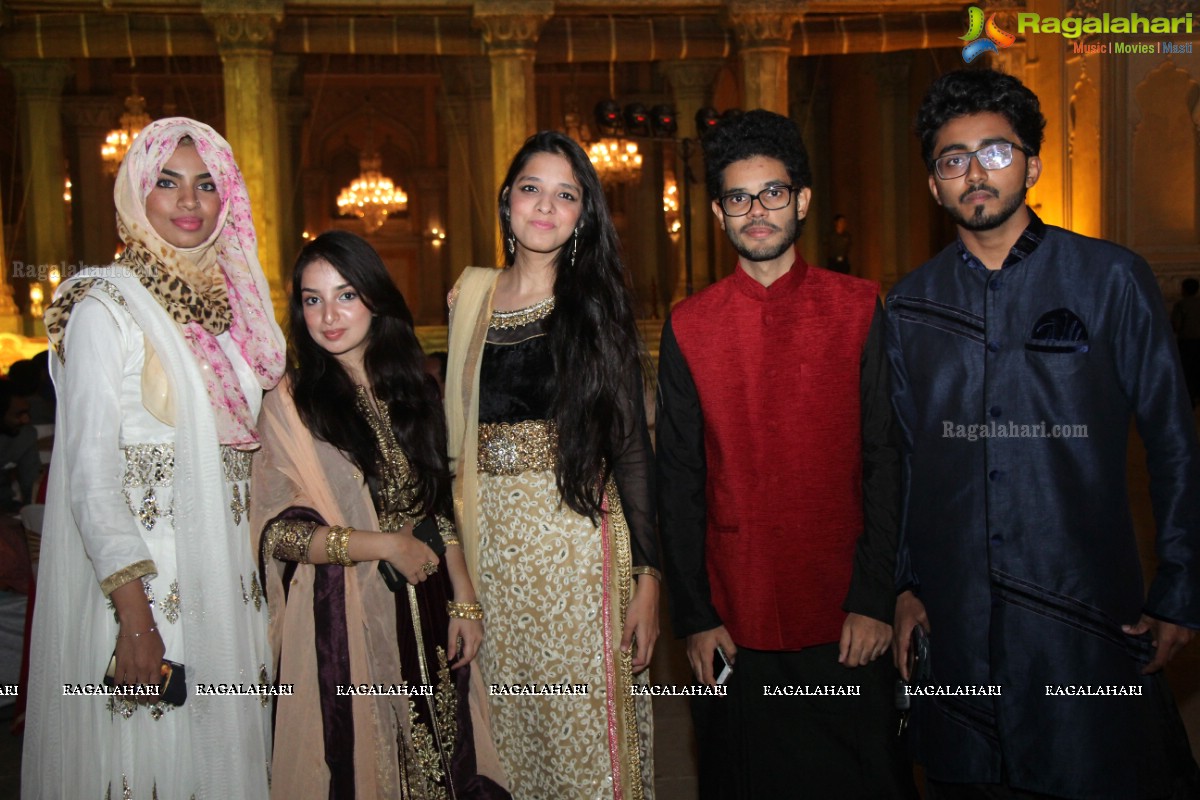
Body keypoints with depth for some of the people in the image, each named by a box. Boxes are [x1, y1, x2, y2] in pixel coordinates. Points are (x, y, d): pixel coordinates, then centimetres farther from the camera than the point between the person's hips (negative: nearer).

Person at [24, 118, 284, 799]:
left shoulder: (231, 301, 10)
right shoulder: (107, 306, -9)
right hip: (140, 584, -6)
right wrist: (135, 621, -20)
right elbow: (89, 472, -14)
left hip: (228, 577, 6)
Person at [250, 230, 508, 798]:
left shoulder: (411, 389, 7)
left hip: (426, 613, 4)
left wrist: (464, 601, 4)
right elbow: (275, 532, -11)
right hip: (340, 622, -4)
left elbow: (438, 506, 10)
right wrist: (387, 546, -15)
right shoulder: (290, 403, -7)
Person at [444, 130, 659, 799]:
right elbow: (459, 431, 13)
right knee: (509, 727, 11)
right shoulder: (472, 295, 10)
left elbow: (631, 443, -4)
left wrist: (648, 577, -10)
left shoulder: (596, 303, -1)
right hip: (492, 541, 3)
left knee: (586, 732, 1)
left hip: (577, 540, -3)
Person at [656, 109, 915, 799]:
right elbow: (678, 481, 2)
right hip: (737, 624, 1)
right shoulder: (688, 327, 1)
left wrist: (875, 599, -7)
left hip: (848, 621, 0)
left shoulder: (860, 309, 0)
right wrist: (694, 615, 0)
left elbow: (886, 459, -2)